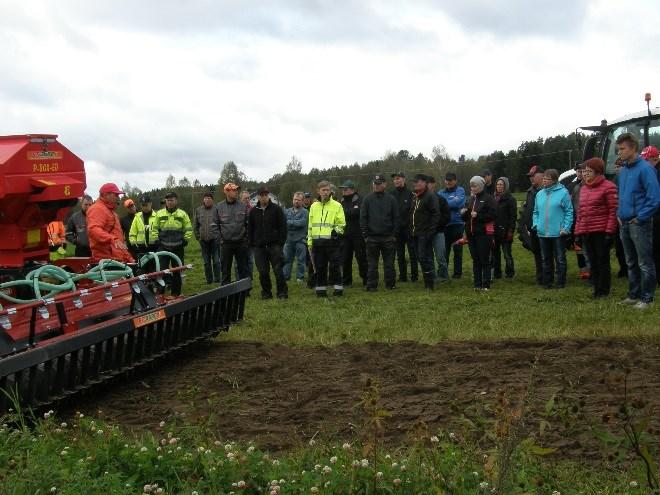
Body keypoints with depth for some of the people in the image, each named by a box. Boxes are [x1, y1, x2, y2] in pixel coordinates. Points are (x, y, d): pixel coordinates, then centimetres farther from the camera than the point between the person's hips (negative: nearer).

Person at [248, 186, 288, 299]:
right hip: (259, 247, 3)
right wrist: (252, 243, 6)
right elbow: (250, 229, 14)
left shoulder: (276, 209, 1)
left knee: (278, 269, -5)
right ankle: (266, 292, 14)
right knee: (263, 272, 3)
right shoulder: (253, 211, 10)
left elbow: (283, 226, -1)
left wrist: (281, 242, -7)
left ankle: (282, 292, 4)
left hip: (274, 245, -3)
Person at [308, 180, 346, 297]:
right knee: (320, 267, 7)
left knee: (335, 266, -3)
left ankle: (338, 288, 6)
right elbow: (310, 225, 18)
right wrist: (310, 241, 14)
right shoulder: (313, 207, 15)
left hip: (332, 241, -3)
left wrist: (337, 231, -13)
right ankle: (321, 289, 14)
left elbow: (342, 223, 3)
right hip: (317, 242, 3)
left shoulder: (337, 206, 3)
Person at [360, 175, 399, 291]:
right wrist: (365, 234, -3)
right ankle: (371, 285, 9)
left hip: (388, 237, 0)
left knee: (389, 263, 5)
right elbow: (363, 218, 3)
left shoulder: (391, 199, 4)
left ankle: (390, 284, 14)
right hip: (372, 237, 0)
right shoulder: (367, 199, 4)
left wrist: (394, 234, -1)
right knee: (372, 264, 4)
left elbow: (396, 217, 4)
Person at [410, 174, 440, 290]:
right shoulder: (415, 197, 18)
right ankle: (427, 283, 17)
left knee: (424, 258, -10)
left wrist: (430, 231, -20)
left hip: (425, 234, -8)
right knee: (422, 258, 11)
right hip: (416, 234, 8)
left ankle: (429, 284, -4)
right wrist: (411, 230, 13)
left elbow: (436, 215, -15)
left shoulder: (431, 197, -9)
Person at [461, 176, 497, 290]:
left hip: (484, 233, -6)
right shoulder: (470, 199, 16)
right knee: (475, 260, 9)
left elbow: (493, 215, -13)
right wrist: (464, 213, 1)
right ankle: (477, 284, 14)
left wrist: (478, 216, -18)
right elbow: (465, 218, 23)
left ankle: (486, 285, 0)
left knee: (484, 260, -4)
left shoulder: (488, 199, -4)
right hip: (471, 233, 7)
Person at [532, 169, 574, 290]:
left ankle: (560, 282, 11)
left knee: (560, 259, 3)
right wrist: (535, 224, 2)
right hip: (542, 233, 5)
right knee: (546, 259, 12)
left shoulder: (563, 192, -7)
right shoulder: (540, 194, 10)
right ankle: (547, 282, 21)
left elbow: (569, 212, -8)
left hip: (558, 233, -5)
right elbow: (536, 212, 17)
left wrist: (566, 228, -14)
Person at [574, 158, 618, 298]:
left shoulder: (608, 187, -6)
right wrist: (578, 232, 13)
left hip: (601, 232, -7)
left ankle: (603, 291, 8)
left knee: (603, 261, 1)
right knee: (593, 262, 11)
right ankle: (596, 290, 18)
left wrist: (610, 232, -15)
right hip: (586, 233, 7)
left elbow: (613, 211, -10)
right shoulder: (583, 188, 17)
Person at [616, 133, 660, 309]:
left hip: (639, 224, -8)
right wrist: (619, 214, 11)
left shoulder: (645, 168, -13)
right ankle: (634, 295, 26)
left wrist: (640, 218, -16)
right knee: (631, 262, 16)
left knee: (645, 263, -1)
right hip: (625, 223, 8)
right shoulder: (623, 170, 11)